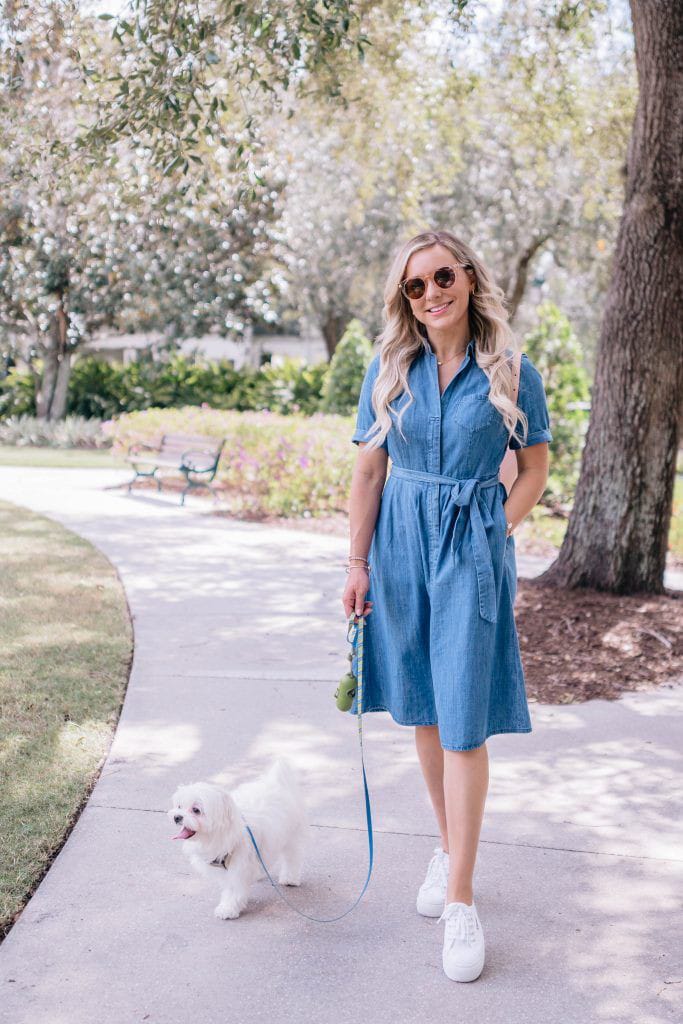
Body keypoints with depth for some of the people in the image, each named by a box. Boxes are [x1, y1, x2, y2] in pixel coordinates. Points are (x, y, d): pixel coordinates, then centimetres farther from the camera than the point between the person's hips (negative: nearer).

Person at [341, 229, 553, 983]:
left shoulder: (512, 373, -3)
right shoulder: (388, 370, 3)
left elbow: (534, 470, 4)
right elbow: (368, 472, 5)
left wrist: (492, 540, -3)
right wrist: (358, 565, 3)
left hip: (473, 551, -3)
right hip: (400, 546, 3)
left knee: (464, 723, -5)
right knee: (422, 710, 12)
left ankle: (460, 902, 4)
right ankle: (447, 847, 32)